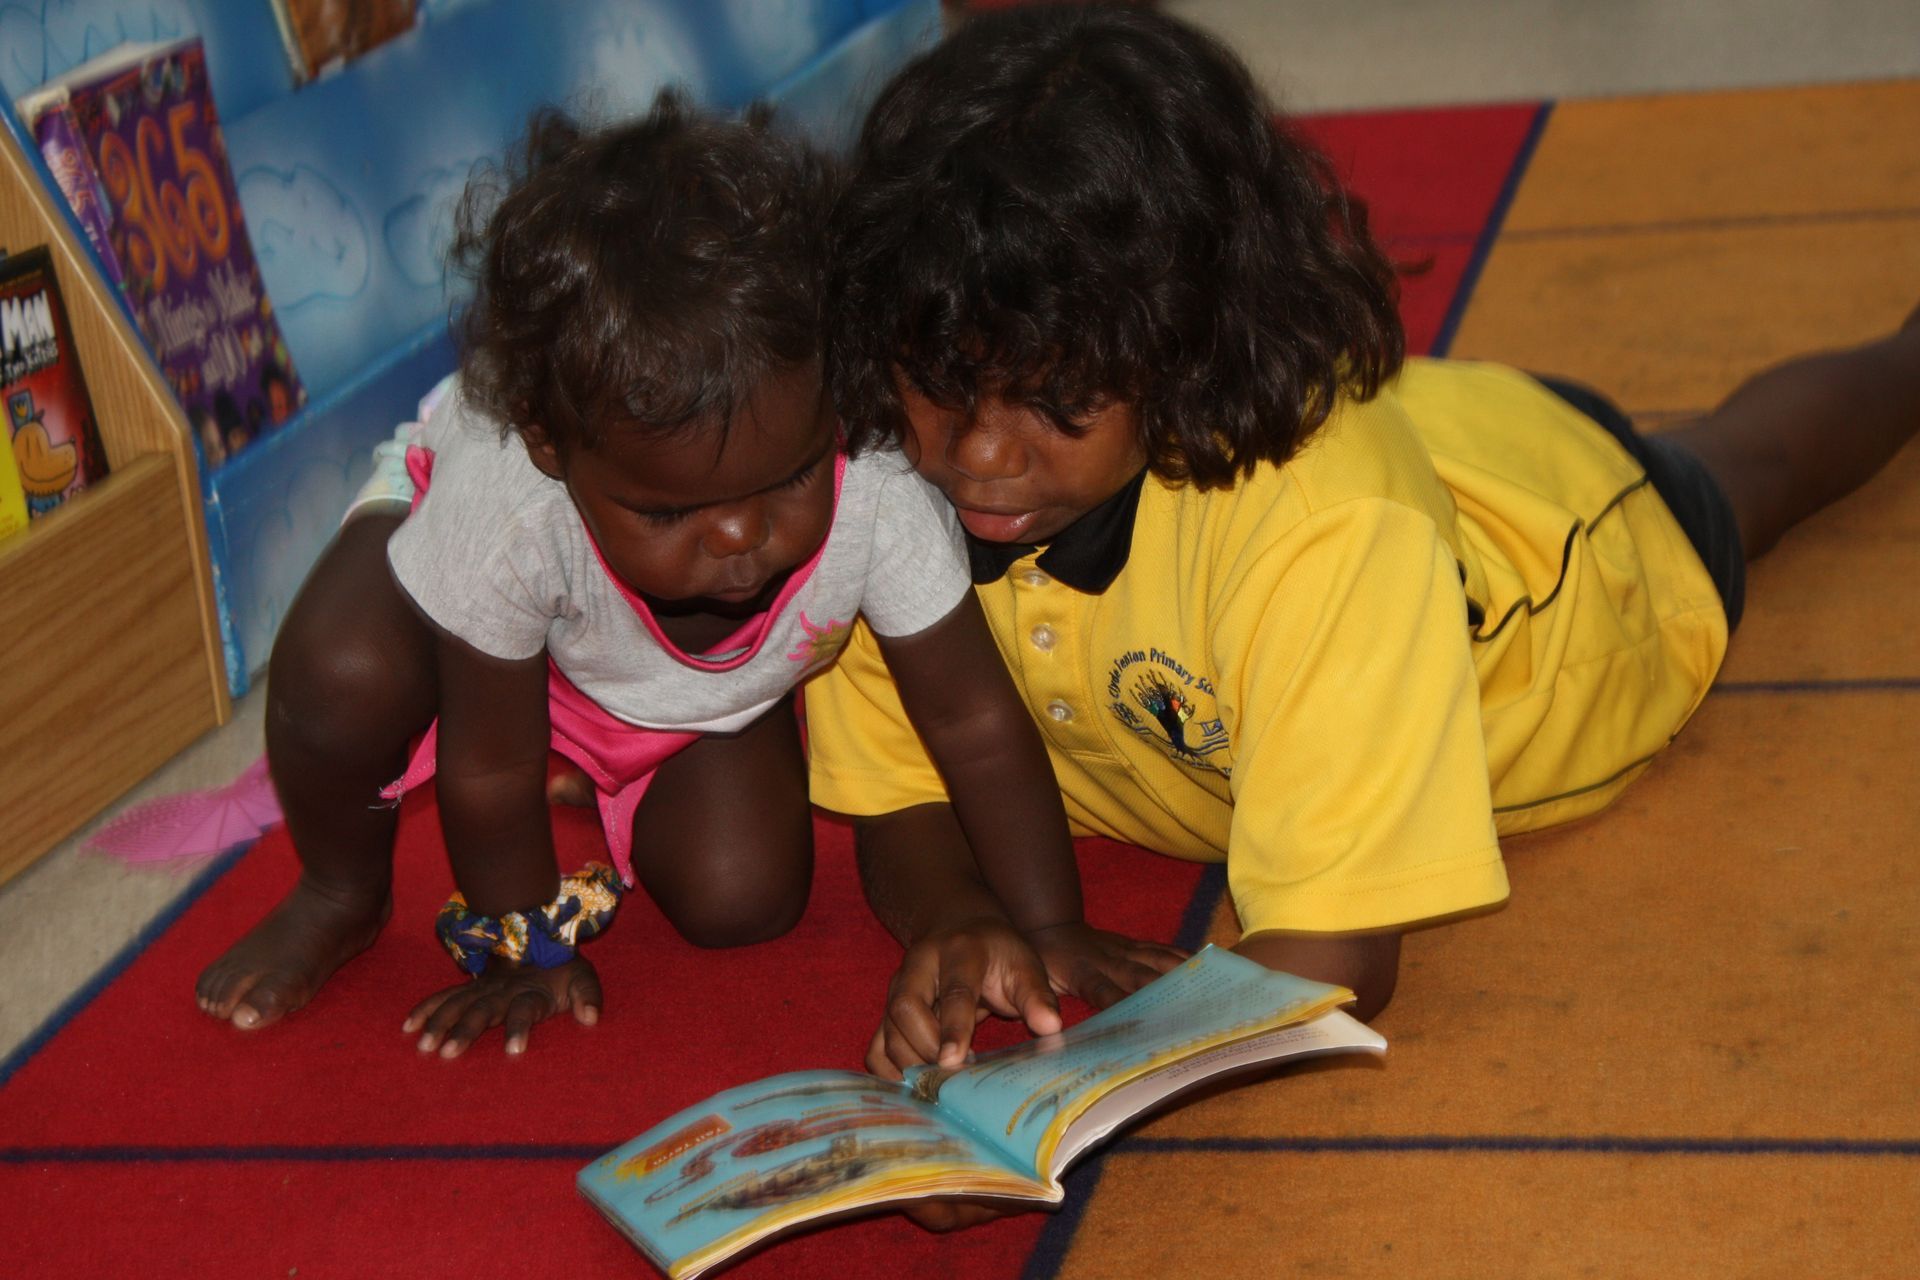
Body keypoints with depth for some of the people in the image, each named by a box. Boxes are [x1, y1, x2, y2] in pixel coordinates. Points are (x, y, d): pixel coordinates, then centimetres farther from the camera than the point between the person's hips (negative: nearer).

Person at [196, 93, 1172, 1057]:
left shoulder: (879, 494, -40)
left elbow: (975, 723, -26)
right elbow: (491, 766, -27)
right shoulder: (501, 509, -44)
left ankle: (611, 779, 19)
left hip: (709, 693, 3)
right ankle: (344, 893, 0)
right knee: (342, 670, -33)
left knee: (740, 899, -15)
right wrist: (522, 946, -14)